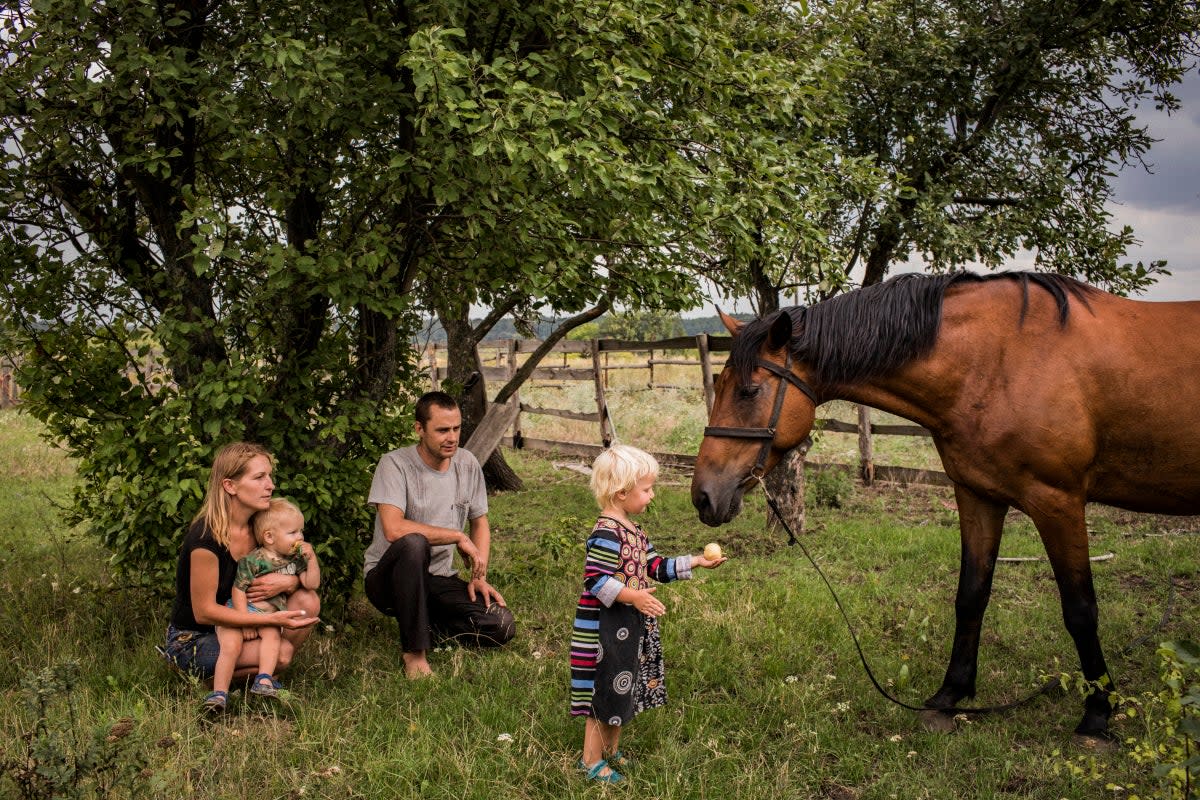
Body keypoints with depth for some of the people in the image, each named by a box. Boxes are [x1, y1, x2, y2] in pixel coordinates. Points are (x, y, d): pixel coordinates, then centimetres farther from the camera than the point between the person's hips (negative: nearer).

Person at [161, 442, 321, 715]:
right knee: (282, 651, -27)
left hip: (236, 627, 7)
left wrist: (289, 582, -20)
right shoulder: (206, 538, -25)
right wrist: (272, 619, -28)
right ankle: (211, 679, -4)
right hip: (191, 639, -7)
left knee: (308, 600, -13)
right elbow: (204, 611, -23)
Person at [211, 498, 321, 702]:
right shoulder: (252, 560, -13)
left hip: (267, 616, 5)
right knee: (231, 645, -25)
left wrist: (312, 558, -10)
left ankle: (264, 680, -29)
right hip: (239, 610, -5)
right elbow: (238, 589, -12)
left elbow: (311, 584, 2)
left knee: (273, 634, -27)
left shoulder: (295, 559, 7)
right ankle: (219, 693, -20)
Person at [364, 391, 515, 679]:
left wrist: (479, 576, 1)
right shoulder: (395, 464, -15)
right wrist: (458, 537, -22)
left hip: (439, 579, 5)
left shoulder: (467, 464, 3)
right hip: (388, 577, -5)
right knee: (413, 544, -40)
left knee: (502, 626, -17)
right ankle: (414, 652, -28)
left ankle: (426, 622, 9)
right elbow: (393, 529, -29)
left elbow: (480, 523, 15)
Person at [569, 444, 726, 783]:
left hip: (631, 628, 10)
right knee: (605, 692, 1)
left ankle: (611, 751, 35)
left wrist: (695, 562, 9)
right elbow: (595, 580, -27)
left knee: (623, 691, 19)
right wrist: (633, 596, -33)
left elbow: (657, 568, 14)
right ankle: (591, 761, 14)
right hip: (607, 630, -10)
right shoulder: (606, 534, -21)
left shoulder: (633, 530, 10)